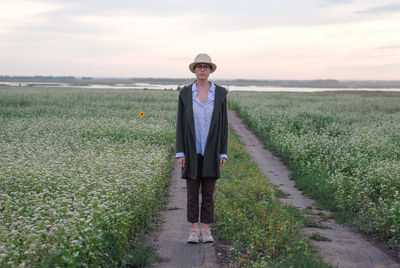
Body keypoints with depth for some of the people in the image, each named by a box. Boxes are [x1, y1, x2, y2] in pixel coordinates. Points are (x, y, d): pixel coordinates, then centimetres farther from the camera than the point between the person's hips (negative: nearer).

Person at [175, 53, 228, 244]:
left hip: (211, 150, 0)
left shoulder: (220, 93, 0)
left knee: (209, 191, 5)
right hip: (192, 150, 0)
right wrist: (180, 152, -6)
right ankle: (194, 230, 13)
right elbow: (180, 123, -1)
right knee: (192, 190, 4)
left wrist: (223, 152, -3)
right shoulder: (185, 93, -1)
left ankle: (206, 230, 16)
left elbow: (223, 123, 1)